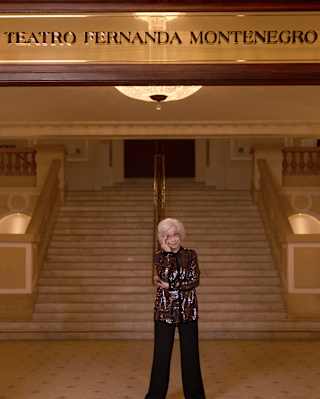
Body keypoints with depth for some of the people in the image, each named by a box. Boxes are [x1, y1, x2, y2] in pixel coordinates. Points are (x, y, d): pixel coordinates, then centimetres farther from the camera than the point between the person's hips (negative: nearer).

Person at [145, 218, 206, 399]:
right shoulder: (159, 256, 1)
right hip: (165, 310, -1)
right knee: (162, 354, 3)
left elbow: (195, 280, -8)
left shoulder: (190, 254, 2)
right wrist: (168, 252, -12)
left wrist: (170, 285, -14)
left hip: (188, 310, 1)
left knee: (190, 353, 6)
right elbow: (166, 277, -11)